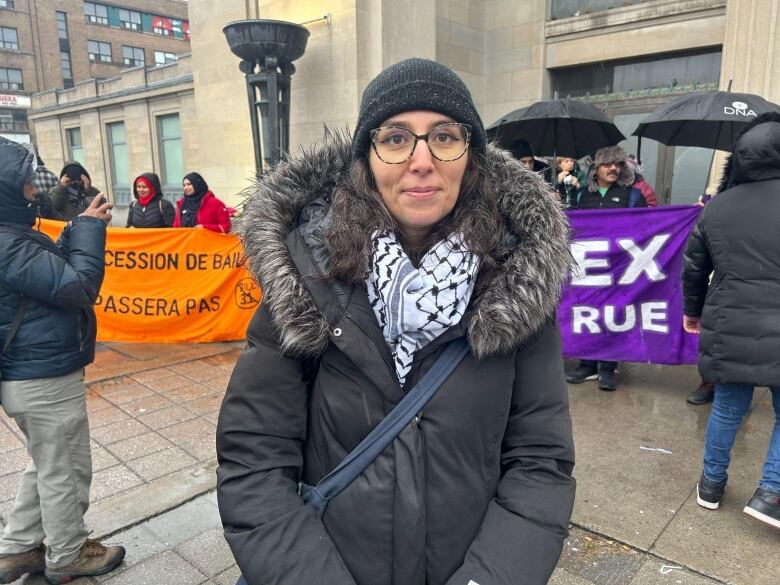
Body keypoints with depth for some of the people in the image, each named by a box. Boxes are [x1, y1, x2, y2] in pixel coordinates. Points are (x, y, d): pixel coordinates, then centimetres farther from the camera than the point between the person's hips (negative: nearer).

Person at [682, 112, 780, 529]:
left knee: (727, 408, 18)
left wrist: (692, 310, 26)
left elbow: (694, 267, 12)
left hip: (728, 331, 4)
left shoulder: (715, 208, 4)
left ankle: (712, 483, 31)